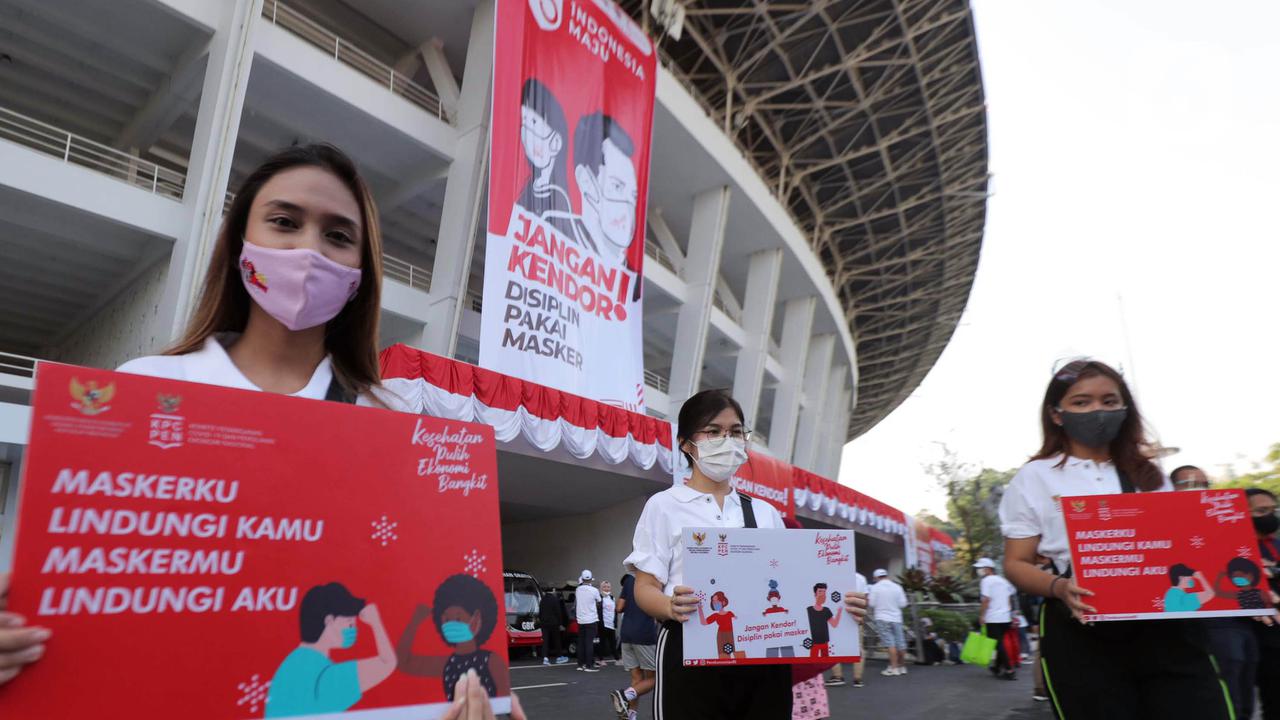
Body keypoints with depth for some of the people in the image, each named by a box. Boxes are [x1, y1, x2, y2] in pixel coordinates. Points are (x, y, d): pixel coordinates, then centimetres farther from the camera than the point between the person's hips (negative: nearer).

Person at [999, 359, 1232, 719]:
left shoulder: (1148, 475, 15)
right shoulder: (1033, 479, 2)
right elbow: (1016, 564, 0)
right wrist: (1059, 587, -20)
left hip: (1165, 625, 3)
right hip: (1081, 633, -3)